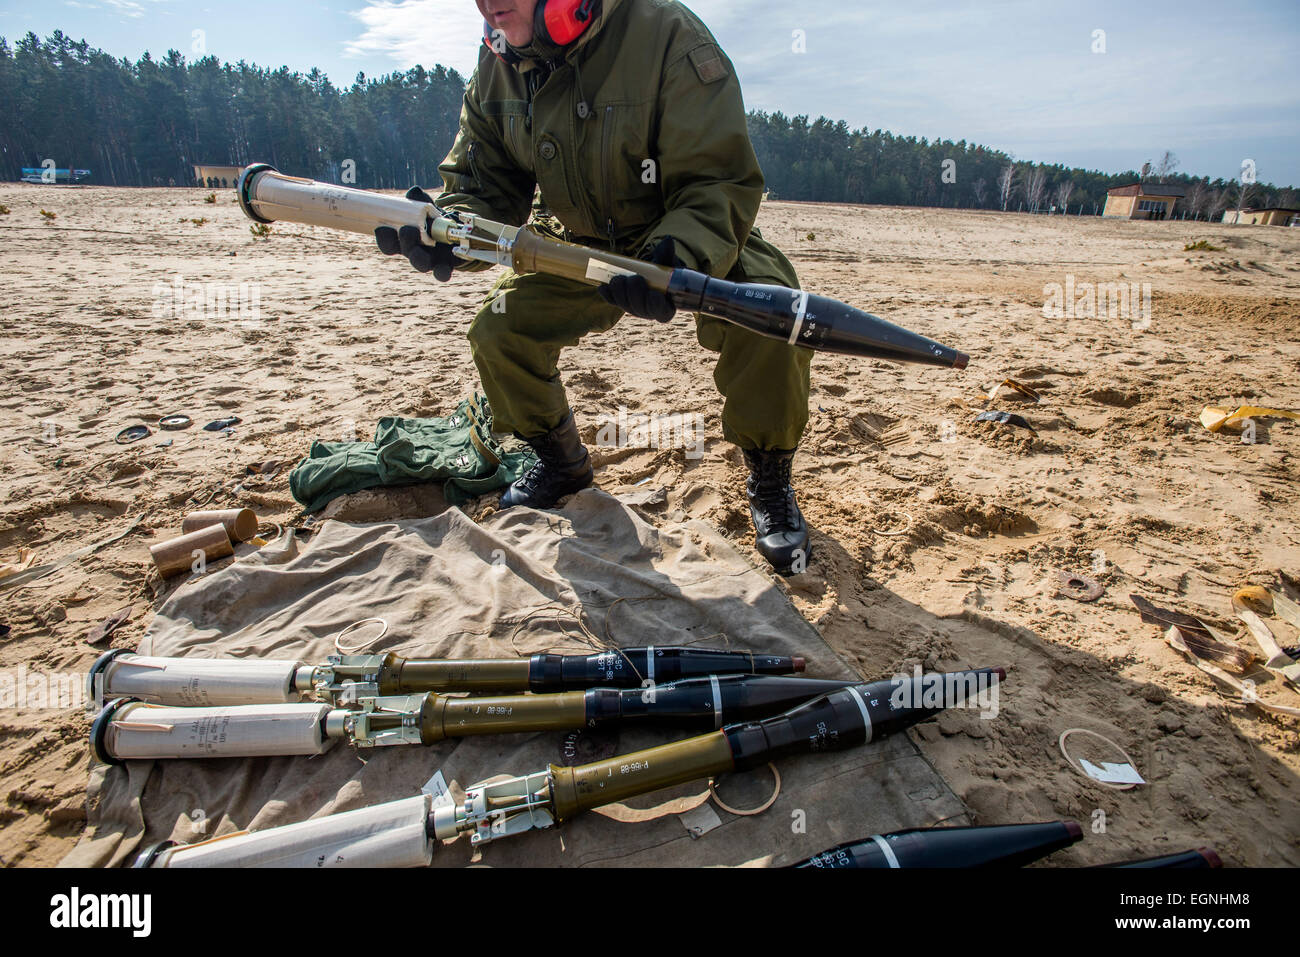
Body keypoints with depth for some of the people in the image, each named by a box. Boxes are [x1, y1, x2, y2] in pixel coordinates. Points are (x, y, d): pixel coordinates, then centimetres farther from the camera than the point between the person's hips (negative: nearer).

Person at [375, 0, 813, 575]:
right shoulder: (497, 65, -7)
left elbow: (718, 184, -28)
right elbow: (481, 186, -4)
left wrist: (676, 259, -49)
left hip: (694, 239, -4)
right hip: (580, 244, 5)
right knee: (499, 330, -10)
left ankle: (769, 480, -3)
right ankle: (561, 462, 18)